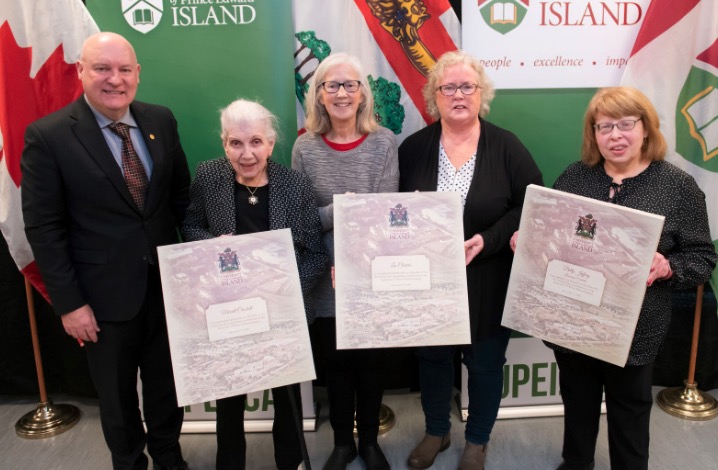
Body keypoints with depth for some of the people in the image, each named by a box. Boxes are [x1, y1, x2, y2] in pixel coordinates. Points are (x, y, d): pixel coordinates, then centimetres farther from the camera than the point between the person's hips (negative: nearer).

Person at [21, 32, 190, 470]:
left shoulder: (161, 120, 0)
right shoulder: (48, 136, -13)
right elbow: (43, 229, -11)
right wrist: (69, 303, -13)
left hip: (167, 284, 4)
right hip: (105, 295, -3)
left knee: (168, 383, 21)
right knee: (117, 396, 17)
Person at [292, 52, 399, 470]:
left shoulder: (383, 142, -6)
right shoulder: (305, 148, -3)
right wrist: (337, 211, -23)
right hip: (327, 277, 1)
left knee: (371, 360, 13)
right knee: (336, 361, 15)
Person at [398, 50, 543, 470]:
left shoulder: (507, 147, -5)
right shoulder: (413, 148, 0)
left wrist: (487, 240, -19)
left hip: (488, 279, -1)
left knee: (485, 361, 13)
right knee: (432, 356, 17)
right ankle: (436, 432, 41)